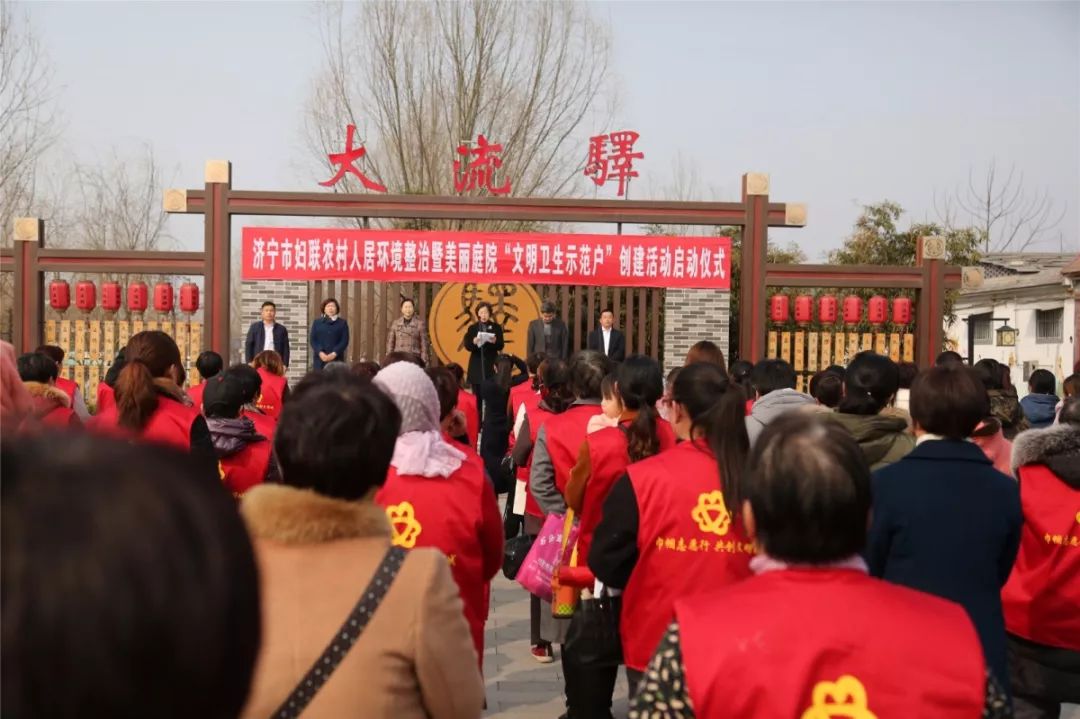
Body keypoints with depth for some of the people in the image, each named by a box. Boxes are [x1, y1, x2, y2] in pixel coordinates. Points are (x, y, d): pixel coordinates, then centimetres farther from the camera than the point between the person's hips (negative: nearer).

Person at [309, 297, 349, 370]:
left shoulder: (342, 323, 8)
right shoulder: (317, 322, 11)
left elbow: (345, 341, 0)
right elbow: (313, 340, 6)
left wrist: (334, 353, -13)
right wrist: (320, 352, -11)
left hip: (336, 359, -1)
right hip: (320, 358, 1)